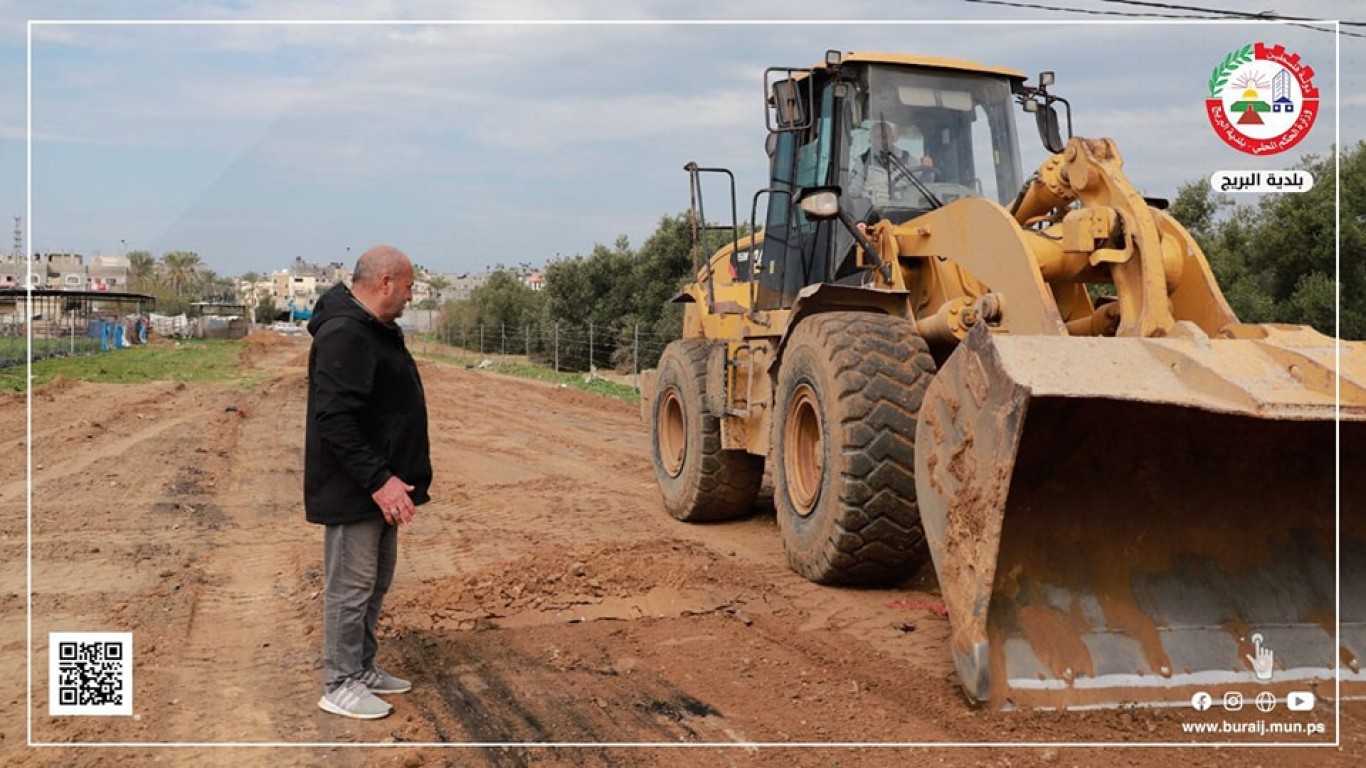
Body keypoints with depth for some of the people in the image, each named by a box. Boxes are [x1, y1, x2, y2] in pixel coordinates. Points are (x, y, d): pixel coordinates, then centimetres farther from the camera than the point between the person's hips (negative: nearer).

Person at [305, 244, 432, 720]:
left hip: (379, 487, 11)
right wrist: (379, 480, -28)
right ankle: (340, 685, 12)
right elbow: (334, 418, -27)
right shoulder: (344, 334, -20)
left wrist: (391, 476, 20)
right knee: (351, 586, 0)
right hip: (353, 490, -11)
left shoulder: (376, 331, 14)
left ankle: (362, 669, 30)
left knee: (375, 583, 18)